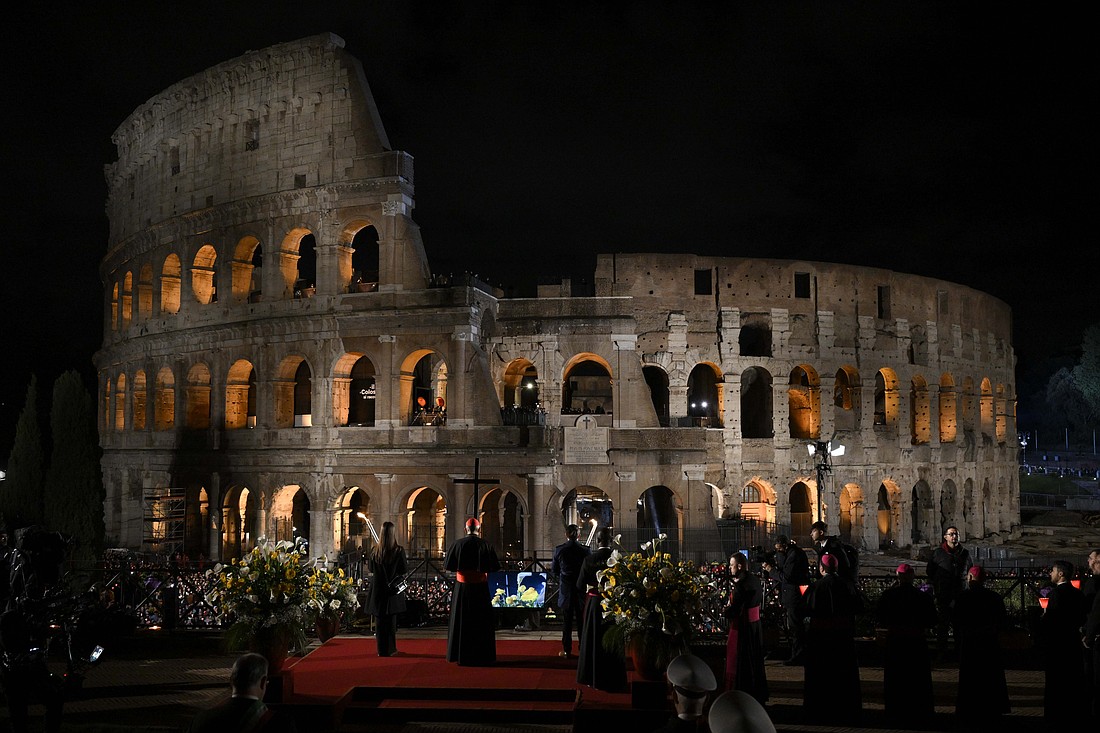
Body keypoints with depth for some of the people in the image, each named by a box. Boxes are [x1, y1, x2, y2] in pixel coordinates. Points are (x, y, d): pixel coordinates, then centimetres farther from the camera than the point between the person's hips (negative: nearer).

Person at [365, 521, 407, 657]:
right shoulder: (399, 550, -11)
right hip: (393, 589, -2)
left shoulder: (375, 550, -3)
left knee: (380, 621, 9)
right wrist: (406, 563, 13)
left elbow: (371, 569, 7)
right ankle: (390, 649, 9)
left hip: (378, 590, 2)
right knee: (391, 620, 7)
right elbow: (404, 570, -6)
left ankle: (381, 650, 12)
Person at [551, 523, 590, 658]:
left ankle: (567, 650, 11)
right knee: (581, 621, 10)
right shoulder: (585, 550, -9)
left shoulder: (559, 549, -8)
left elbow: (554, 570, 1)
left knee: (566, 621, 9)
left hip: (565, 590, 0)